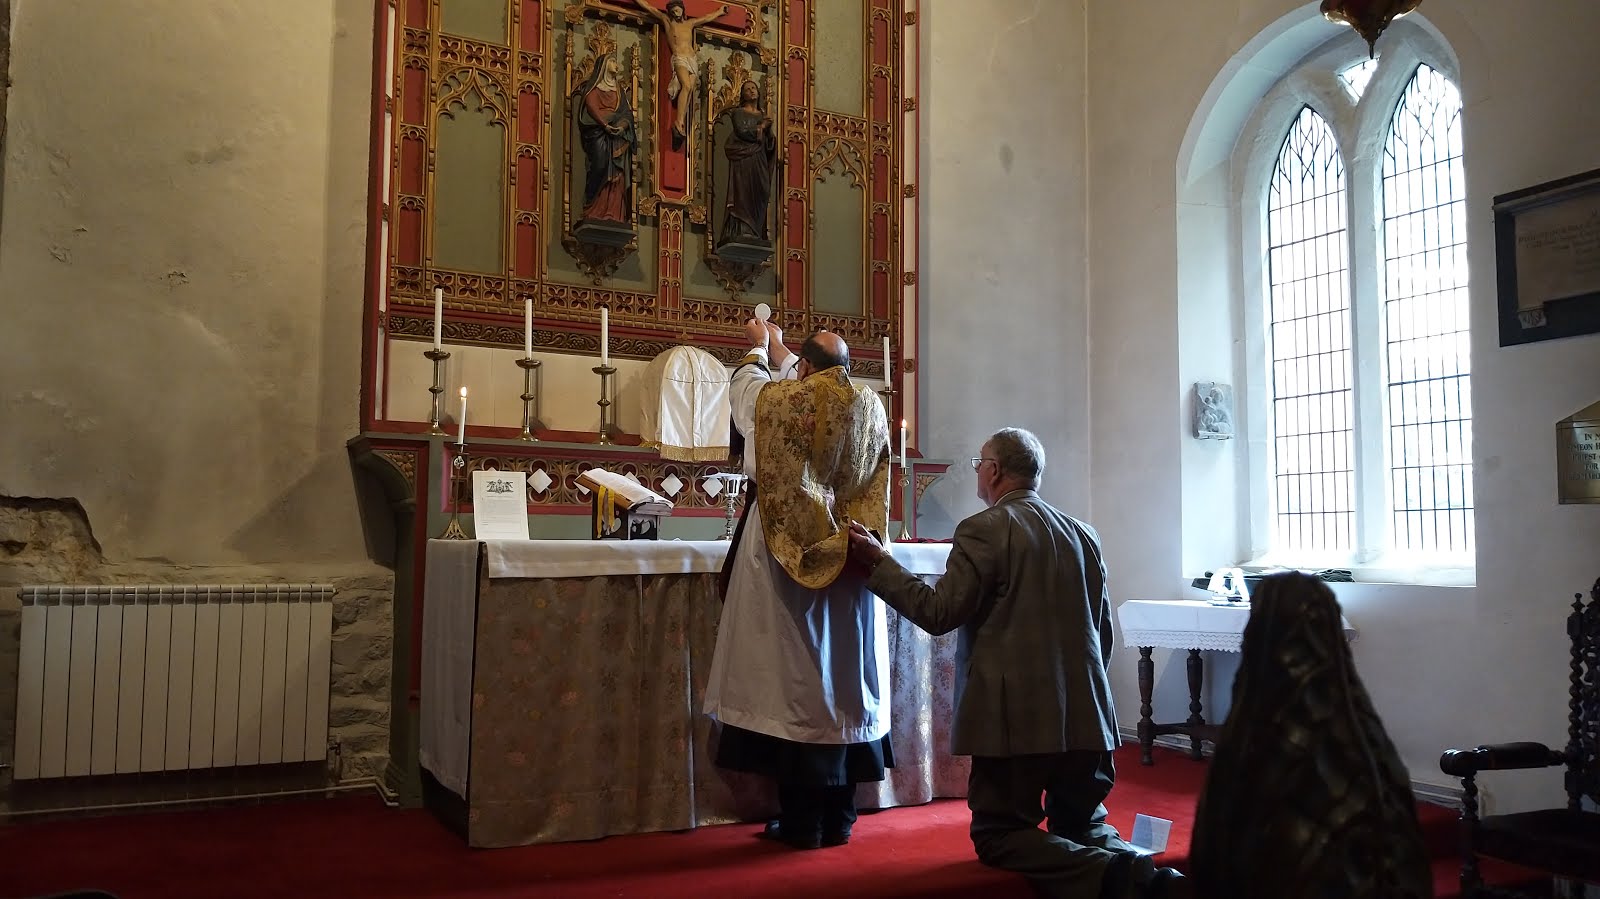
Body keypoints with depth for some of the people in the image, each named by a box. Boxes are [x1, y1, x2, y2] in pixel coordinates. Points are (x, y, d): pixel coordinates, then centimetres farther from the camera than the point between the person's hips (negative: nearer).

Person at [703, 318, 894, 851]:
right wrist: (780, 352, 40)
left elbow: (745, 385, 17)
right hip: (850, 563, 4)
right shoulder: (870, 407, 5)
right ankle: (839, 818, 15)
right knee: (844, 679, 8)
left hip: (788, 559, -4)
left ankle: (801, 821, 5)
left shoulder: (777, 401, -6)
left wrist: (760, 350, 37)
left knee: (793, 677, 0)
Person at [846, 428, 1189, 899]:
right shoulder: (1085, 534, 11)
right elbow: (1103, 632, 15)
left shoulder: (984, 529, -10)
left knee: (999, 834, 4)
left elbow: (938, 613, -12)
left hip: (1016, 715, -7)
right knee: (1081, 826, 20)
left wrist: (878, 562, -3)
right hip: (1085, 714, 7)